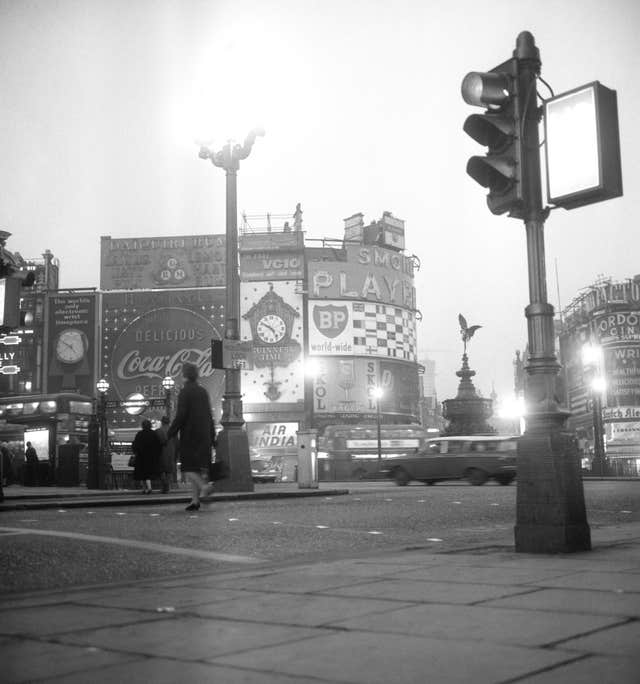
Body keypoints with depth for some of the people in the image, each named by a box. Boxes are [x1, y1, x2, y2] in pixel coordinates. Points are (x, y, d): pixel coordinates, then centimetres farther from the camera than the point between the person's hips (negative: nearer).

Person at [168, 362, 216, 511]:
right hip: (204, 435, 6)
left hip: (189, 434, -6)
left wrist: (170, 433, -6)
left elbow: (180, 415, -15)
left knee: (188, 467, -1)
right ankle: (195, 500, 7)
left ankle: (204, 486, -23)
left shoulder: (185, 392, -9)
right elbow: (210, 415, 14)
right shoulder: (203, 391, 11)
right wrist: (212, 437, 18)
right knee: (196, 467, 9)